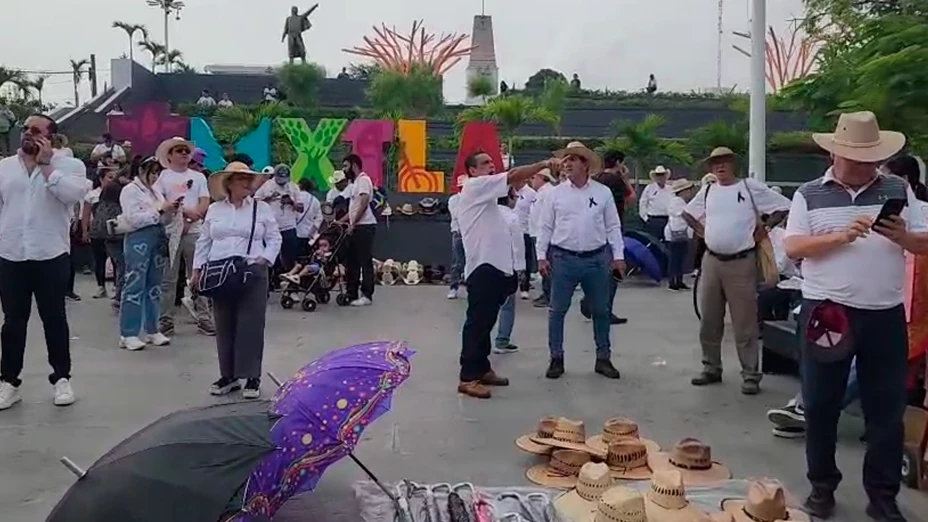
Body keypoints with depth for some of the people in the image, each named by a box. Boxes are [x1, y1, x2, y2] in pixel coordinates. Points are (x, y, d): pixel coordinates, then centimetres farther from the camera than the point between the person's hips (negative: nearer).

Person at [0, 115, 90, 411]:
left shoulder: (69, 165, 0)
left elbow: (72, 194, -20)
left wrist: (45, 163, -12)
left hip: (51, 256, -3)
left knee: (54, 319, 6)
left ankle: (61, 378, 17)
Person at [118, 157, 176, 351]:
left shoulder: (155, 191, 19)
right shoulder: (130, 190, -2)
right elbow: (133, 219, -14)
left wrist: (171, 211, -1)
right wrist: (159, 210, -15)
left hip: (158, 239, 7)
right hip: (139, 240, -7)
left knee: (154, 286, 9)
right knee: (135, 286, -6)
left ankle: (151, 330, 16)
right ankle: (128, 334, -3)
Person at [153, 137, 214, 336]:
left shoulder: (198, 177, 13)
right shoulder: (162, 176, 5)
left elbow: (205, 202, 4)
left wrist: (191, 219, -11)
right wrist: (184, 211, -15)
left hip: (194, 231, 2)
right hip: (170, 232, -2)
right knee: (168, 279, 2)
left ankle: (203, 318, 8)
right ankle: (166, 320, 8)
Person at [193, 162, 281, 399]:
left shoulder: (262, 208, 4)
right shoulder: (214, 210, 11)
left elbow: (274, 239, 4)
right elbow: (204, 241, 14)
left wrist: (265, 259, -11)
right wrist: (198, 268, 7)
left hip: (252, 273, -3)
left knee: (251, 325, -5)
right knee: (224, 326, 6)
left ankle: (252, 377, 3)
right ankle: (228, 375, 17)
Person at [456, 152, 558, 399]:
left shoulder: (485, 195, 25)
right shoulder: (475, 187, -5)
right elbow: (513, 176, -16)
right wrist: (544, 164, -12)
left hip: (494, 266, 10)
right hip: (483, 266, -10)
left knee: (486, 322, 14)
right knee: (477, 322, -9)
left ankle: (482, 368, 22)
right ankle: (468, 377, -7)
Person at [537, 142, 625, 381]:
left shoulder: (603, 192, 4)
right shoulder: (556, 193, 2)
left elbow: (613, 226, 5)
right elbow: (545, 227, 3)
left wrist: (618, 256, 1)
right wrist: (541, 256, -3)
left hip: (597, 259, 1)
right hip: (563, 258, 0)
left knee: (601, 311, 9)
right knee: (557, 310, 2)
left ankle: (603, 358, 21)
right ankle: (556, 358, 14)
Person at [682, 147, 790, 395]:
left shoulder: (751, 187, -3)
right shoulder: (707, 191, 11)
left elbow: (784, 206, -3)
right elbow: (687, 212, 26)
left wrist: (763, 229, -5)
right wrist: (700, 230, 11)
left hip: (741, 263, -5)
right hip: (711, 262, 5)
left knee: (745, 323, -2)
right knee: (709, 321, 11)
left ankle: (750, 374, 6)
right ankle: (711, 367, 23)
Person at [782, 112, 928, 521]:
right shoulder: (809, 195, 3)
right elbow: (793, 247, -5)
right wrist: (842, 236, -18)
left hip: (885, 315, 2)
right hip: (826, 311, -1)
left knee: (887, 409, 6)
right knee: (820, 405, 7)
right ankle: (822, 486, 23)